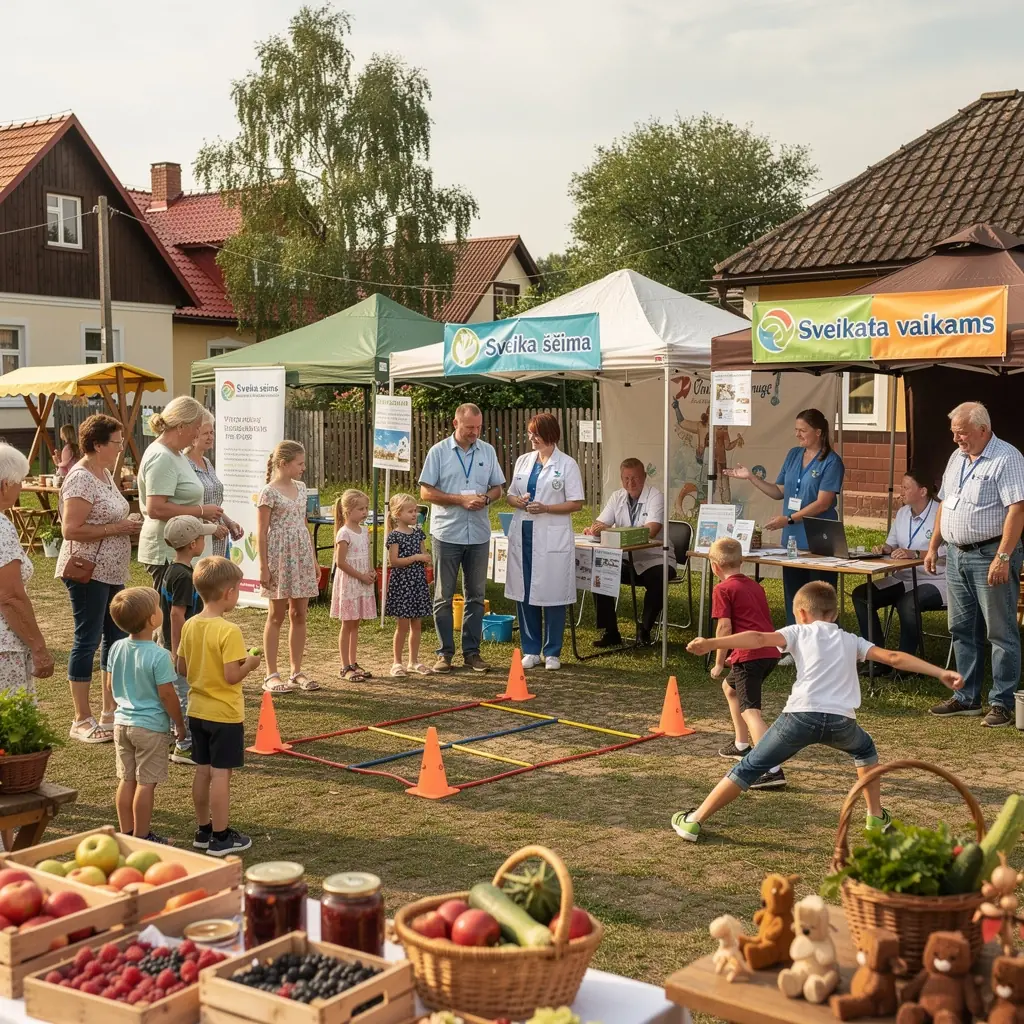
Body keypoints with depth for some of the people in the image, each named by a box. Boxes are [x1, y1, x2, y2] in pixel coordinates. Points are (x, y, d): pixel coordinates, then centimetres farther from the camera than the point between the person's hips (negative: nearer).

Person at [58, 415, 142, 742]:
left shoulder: (105, 473, 12)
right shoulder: (81, 479, -17)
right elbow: (70, 530, -23)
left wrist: (128, 526, 4)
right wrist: (116, 528, -19)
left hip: (111, 572, 10)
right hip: (88, 572, -10)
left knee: (116, 637, 13)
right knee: (87, 640, -2)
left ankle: (109, 712, 24)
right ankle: (82, 721, 7)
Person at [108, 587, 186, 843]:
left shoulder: (117, 648, -1)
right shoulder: (159, 656, -21)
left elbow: (111, 685, 10)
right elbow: (167, 694, -17)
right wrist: (180, 725, -4)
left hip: (122, 723, 7)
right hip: (151, 726, -6)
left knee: (126, 780, 15)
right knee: (146, 783, 3)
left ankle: (126, 832, 23)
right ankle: (141, 838, 10)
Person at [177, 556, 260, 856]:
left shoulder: (190, 626, 2)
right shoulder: (229, 631, -21)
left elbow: (181, 669, 8)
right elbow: (232, 676, -23)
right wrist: (250, 663, -5)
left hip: (197, 710, 7)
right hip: (224, 714, -7)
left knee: (203, 771, 16)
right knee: (221, 774, 0)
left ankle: (203, 830, 26)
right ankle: (221, 837, 7)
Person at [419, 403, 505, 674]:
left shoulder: (488, 452, 7)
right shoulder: (439, 452, -3)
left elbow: (497, 488, 12)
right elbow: (426, 492, -6)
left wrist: (485, 498, -10)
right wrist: (461, 500, -15)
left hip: (479, 535, 3)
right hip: (447, 534, -3)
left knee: (476, 595, 9)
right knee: (443, 597, 3)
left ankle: (471, 651, 17)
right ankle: (445, 653, 11)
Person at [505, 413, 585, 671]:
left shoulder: (567, 465, -2)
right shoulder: (523, 461, 11)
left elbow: (577, 503, -5)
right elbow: (510, 495, 16)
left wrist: (545, 508, -16)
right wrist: (519, 501, -7)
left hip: (552, 538, -4)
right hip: (523, 534, 5)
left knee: (552, 595, 1)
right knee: (524, 594, 7)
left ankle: (552, 652, 12)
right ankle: (531, 650, 18)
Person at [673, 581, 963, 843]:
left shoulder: (799, 632, 19)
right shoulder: (851, 640, 26)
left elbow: (759, 638, 3)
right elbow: (894, 658, 19)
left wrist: (710, 643, -4)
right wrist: (941, 673, 21)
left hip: (801, 714, -2)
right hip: (841, 721, 2)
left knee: (749, 768, 8)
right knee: (865, 750, 37)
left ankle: (694, 820, 6)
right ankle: (877, 816, 37)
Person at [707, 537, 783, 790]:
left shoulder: (723, 589, -2)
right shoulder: (755, 586, 22)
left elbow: (725, 628, -11)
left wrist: (719, 663, -2)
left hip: (750, 655, -9)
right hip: (771, 651, 9)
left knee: (749, 711, -14)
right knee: (729, 686, 31)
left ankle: (773, 770, -29)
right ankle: (741, 745, 40)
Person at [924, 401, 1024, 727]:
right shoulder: (957, 458, 13)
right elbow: (944, 504, 20)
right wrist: (933, 546, 15)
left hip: (990, 556, -8)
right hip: (957, 554, 9)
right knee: (962, 629, 13)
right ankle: (967, 697, 22)